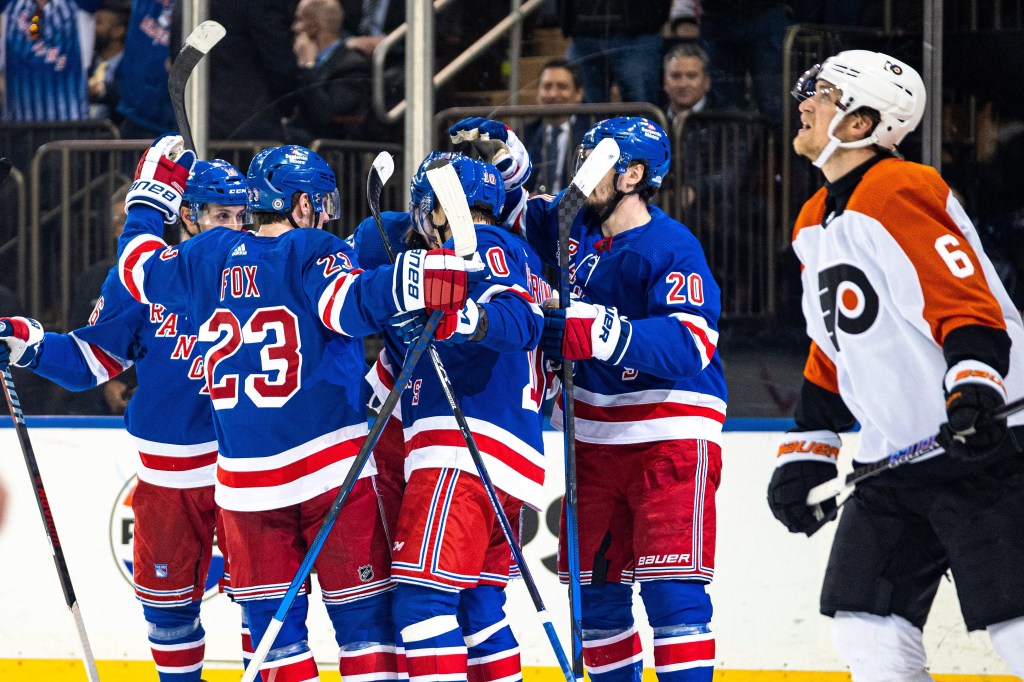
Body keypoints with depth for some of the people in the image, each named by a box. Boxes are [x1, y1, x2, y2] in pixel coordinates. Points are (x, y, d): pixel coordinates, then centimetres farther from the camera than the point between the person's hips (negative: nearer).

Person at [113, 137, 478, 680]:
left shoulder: (206, 258, 7)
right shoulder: (312, 252, -8)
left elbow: (139, 265, 24)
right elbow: (349, 305, -27)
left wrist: (150, 196, 38)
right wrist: (413, 282, -39)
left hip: (243, 477, 4)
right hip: (332, 469, -4)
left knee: (272, 618, 10)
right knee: (362, 613, 2)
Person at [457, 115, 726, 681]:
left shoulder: (672, 249, -16)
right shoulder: (572, 224, 6)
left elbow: (689, 346, -28)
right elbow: (519, 215, 26)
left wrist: (592, 331, -35)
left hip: (671, 436, -8)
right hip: (596, 437, 8)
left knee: (669, 588, -14)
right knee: (595, 588, 11)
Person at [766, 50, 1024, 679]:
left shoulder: (899, 192, -12)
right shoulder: (817, 222, 18)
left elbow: (968, 301, -21)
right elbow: (832, 350, 25)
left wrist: (973, 388, -35)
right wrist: (806, 450, 22)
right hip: (894, 461, 10)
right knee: (868, 624, 7)